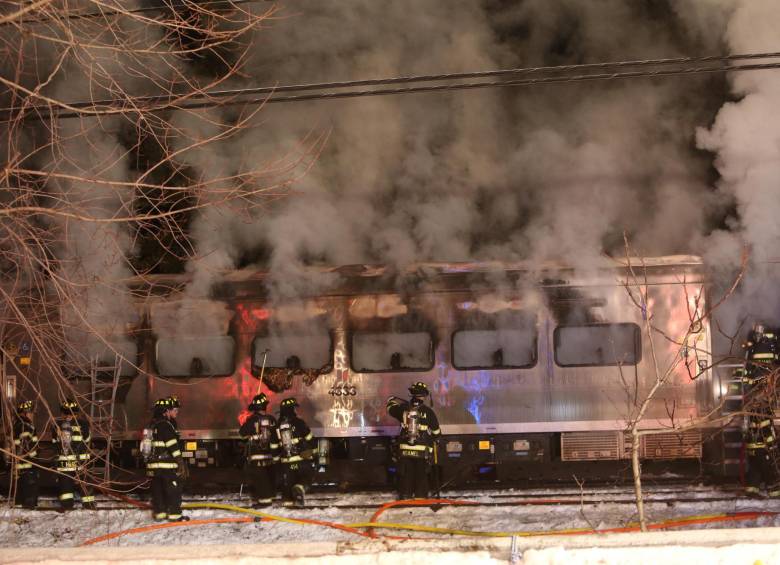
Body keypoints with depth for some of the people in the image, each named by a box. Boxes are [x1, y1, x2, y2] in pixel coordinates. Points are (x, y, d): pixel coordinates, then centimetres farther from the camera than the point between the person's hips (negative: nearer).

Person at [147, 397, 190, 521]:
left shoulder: (154, 424, 16)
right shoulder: (165, 425, -14)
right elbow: (172, 445, -18)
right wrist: (180, 462, -15)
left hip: (154, 463, 9)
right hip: (166, 464, -9)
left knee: (158, 489, 13)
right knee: (174, 489, -3)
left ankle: (159, 512, 17)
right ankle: (174, 514, -2)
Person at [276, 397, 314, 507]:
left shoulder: (277, 427, 4)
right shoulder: (298, 423, -8)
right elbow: (309, 439, -4)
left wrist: (276, 458, 21)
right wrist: (312, 451, 10)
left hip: (285, 461, 3)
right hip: (302, 458, -3)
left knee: (287, 481, 12)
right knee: (305, 477, 10)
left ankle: (287, 502, 11)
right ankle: (300, 488, -19)